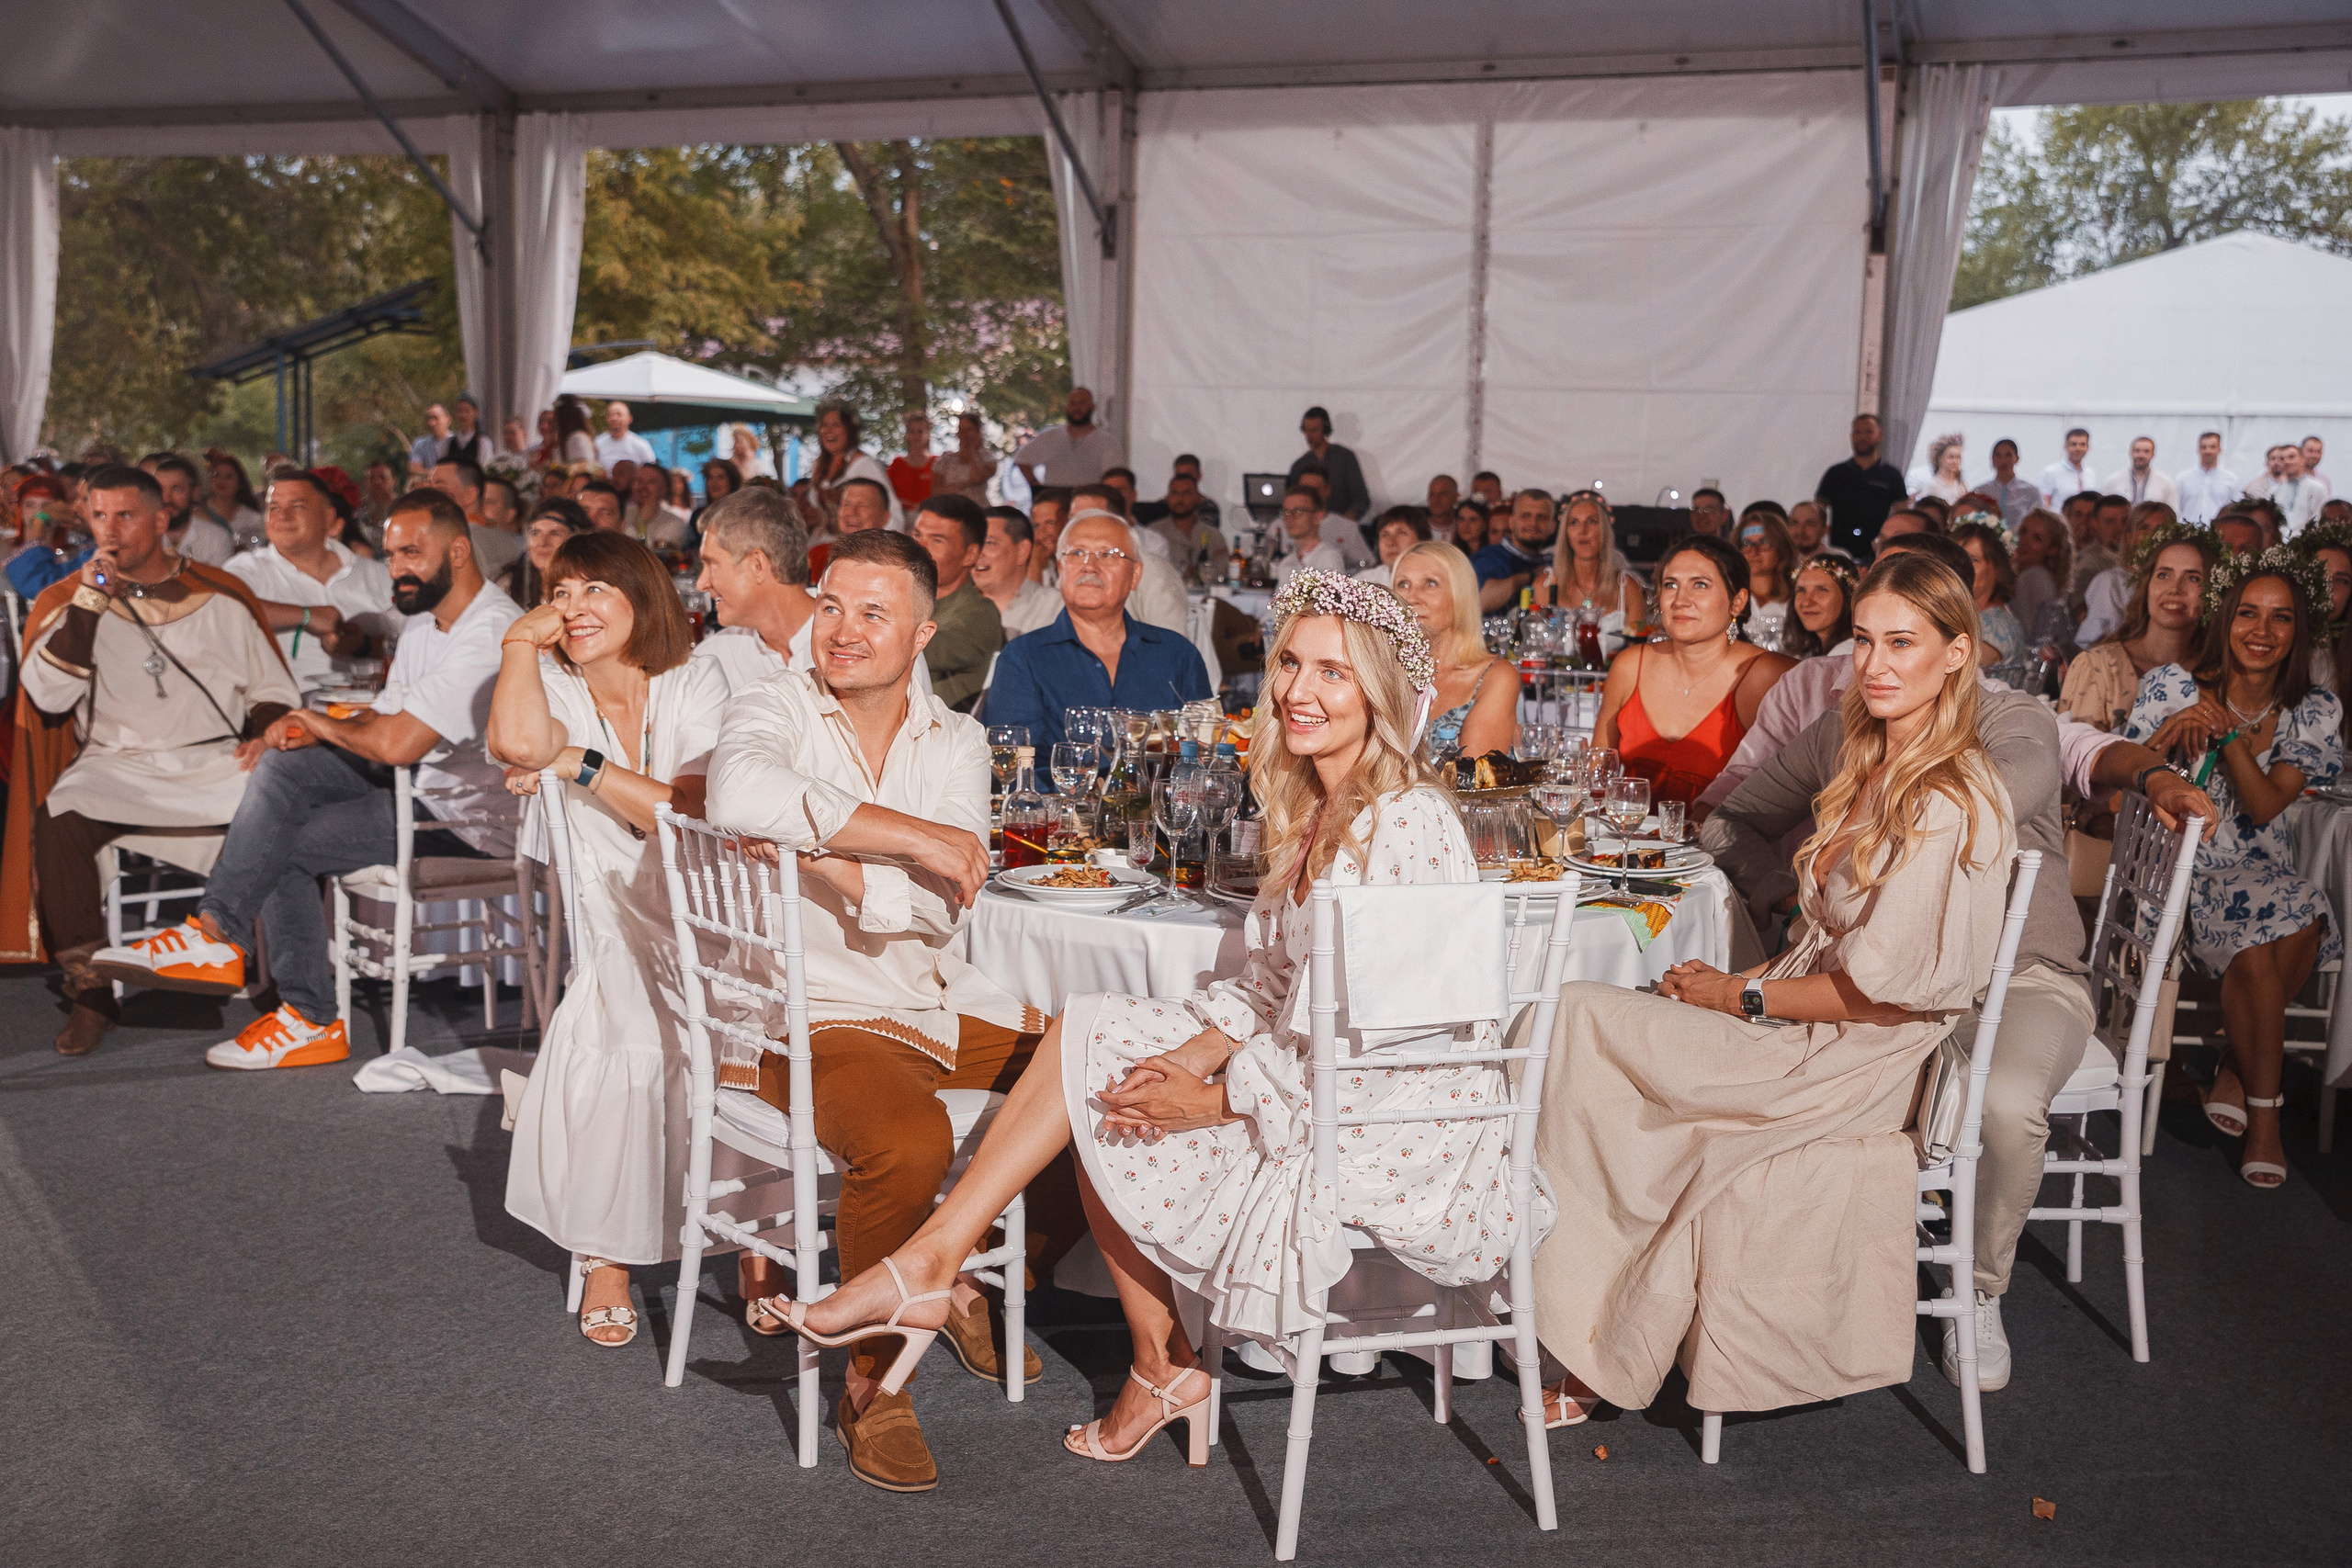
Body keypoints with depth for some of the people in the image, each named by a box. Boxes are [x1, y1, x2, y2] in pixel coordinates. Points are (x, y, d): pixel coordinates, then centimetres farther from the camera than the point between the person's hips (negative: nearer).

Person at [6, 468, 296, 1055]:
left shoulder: (218, 595, 14)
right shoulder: (67, 600, 13)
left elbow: (272, 690, 17)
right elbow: (48, 697, -3)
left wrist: (263, 736, -6)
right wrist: (91, 602, -8)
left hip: (216, 762, 0)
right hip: (115, 763, 0)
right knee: (57, 821, -31)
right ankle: (90, 992, -19)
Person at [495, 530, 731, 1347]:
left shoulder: (695, 684, 2)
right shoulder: (555, 689, 6)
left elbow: (694, 813, -12)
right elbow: (518, 742, -20)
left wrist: (578, 764, -12)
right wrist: (521, 640, -7)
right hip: (624, 934, 0)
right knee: (621, 1044, -29)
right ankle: (606, 1257, -12)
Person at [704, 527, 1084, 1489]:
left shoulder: (956, 742, 8)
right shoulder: (775, 708, -4)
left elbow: (942, 905, -8)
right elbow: (740, 793, -32)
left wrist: (824, 861, -21)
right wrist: (911, 835, -26)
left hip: (947, 1005, 6)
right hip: (820, 1017, -6)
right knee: (907, 1147, -34)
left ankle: (976, 1283, 18)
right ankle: (871, 1381, -8)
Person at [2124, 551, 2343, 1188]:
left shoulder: (2316, 712, 3)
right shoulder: (2172, 687, -3)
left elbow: (2265, 808, -9)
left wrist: (2226, 731, -19)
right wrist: (2171, 734, -21)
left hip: (2262, 871, 3)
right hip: (2179, 868, -3)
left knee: (2302, 925, -31)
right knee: (2258, 948, -30)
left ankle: (2235, 1078, -9)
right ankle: (2264, 1109, -10)